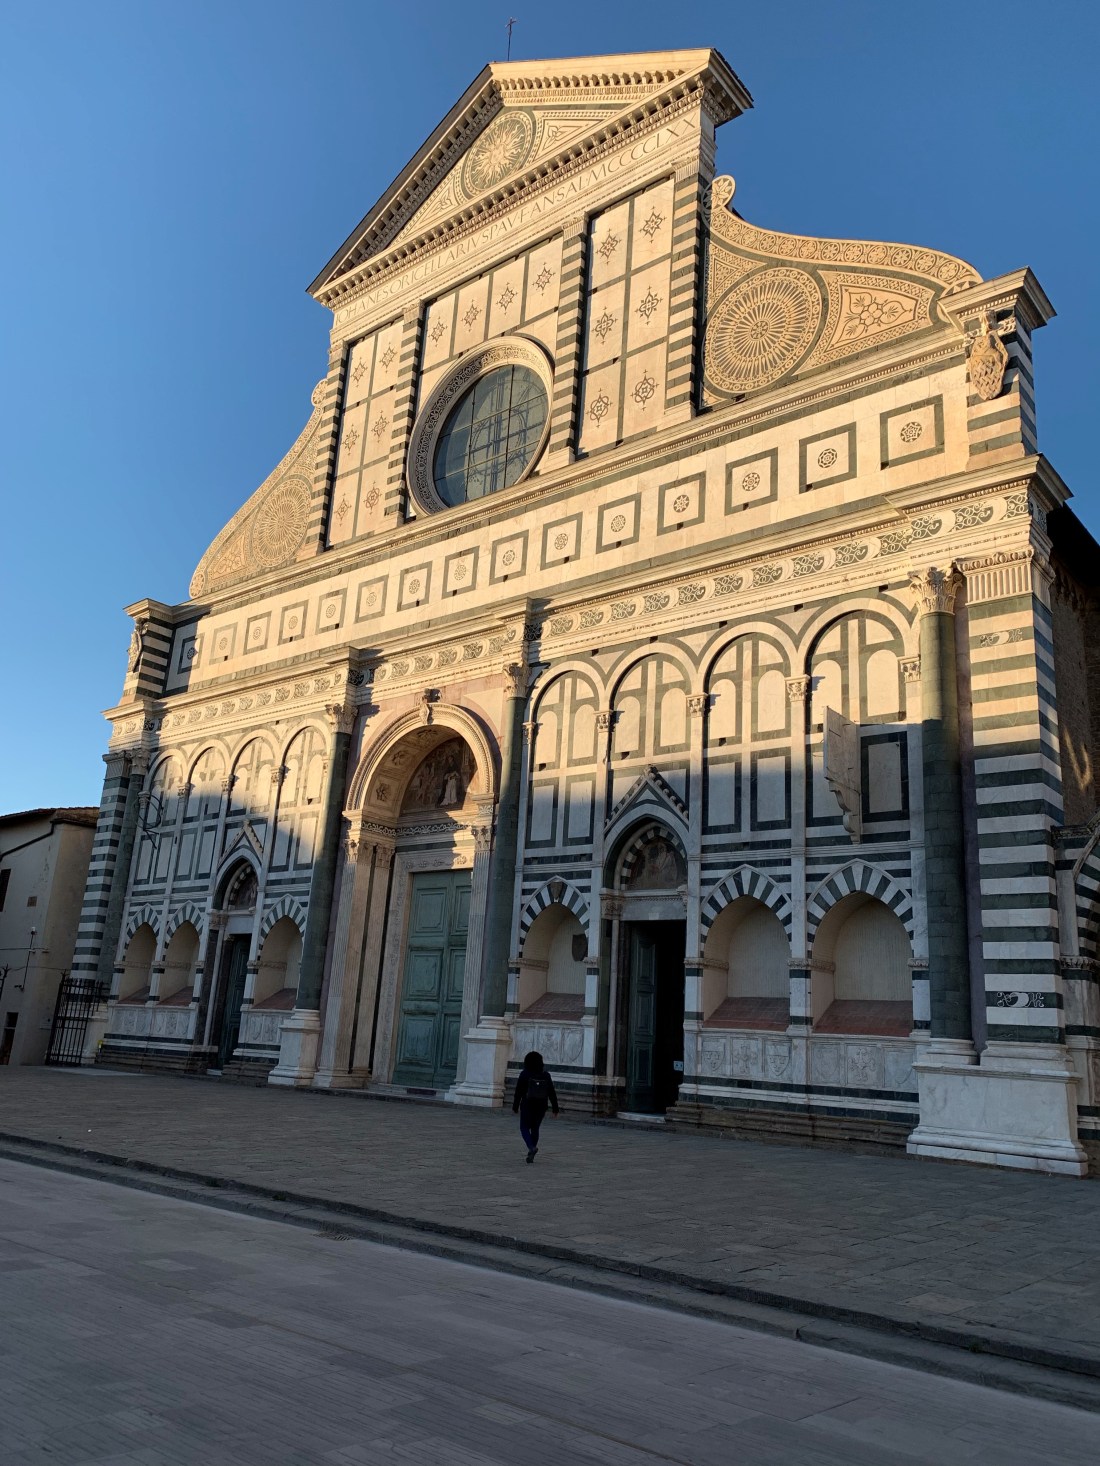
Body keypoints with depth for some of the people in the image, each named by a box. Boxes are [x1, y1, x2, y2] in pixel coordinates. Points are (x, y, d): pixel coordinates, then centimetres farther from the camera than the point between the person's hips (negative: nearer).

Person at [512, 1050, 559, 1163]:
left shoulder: (525, 1075, -8)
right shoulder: (546, 1075, 1)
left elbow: (518, 1092, -7)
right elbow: (552, 1093, 2)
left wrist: (515, 1107, 1)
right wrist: (555, 1108, 8)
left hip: (527, 1106, -3)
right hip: (541, 1107, 3)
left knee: (524, 1128, 9)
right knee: (535, 1129, 16)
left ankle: (531, 1147, -16)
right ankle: (531, 1156, 17)